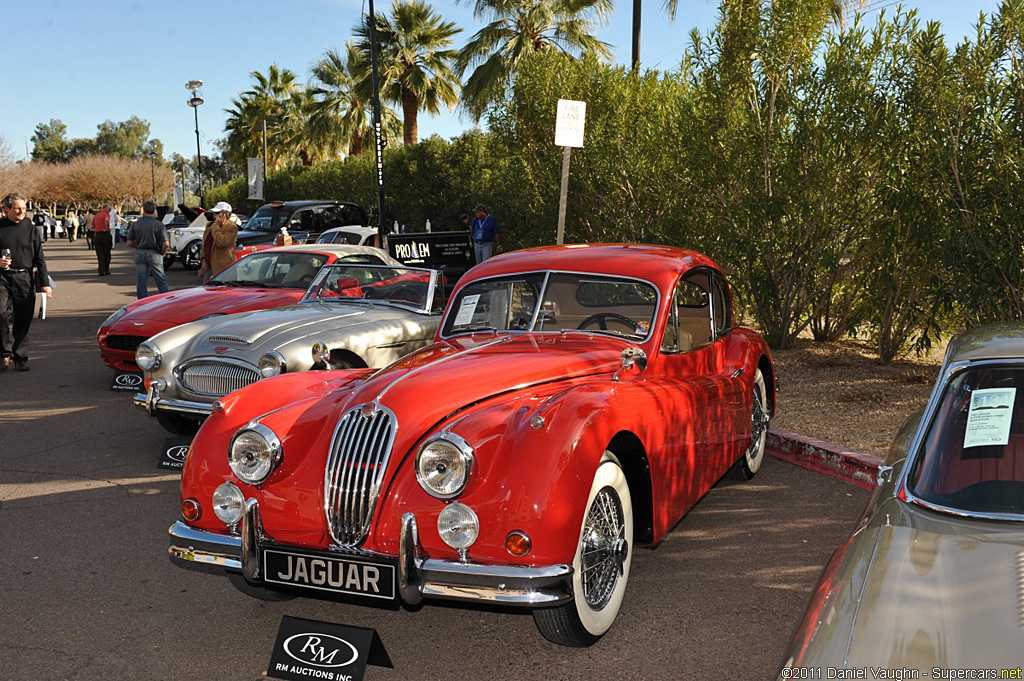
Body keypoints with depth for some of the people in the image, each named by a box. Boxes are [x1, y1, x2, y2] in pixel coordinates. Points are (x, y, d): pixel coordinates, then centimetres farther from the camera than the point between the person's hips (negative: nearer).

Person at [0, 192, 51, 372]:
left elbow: (39, 258, 10)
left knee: (23, 320, 4)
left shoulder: (31, 229, 8)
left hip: (25, 278, 2)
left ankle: (20, 357, 14)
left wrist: (44, 283, 4)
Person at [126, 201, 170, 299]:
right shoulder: (159, 225, -8)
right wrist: (162, 253, 6)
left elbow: (129, 243, 2)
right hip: (154, 254, -2)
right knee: (161, 280, 4)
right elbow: (166, 244, -13)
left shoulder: (135, 224, 1)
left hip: (139, 253, 2)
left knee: (141, 280, 7)